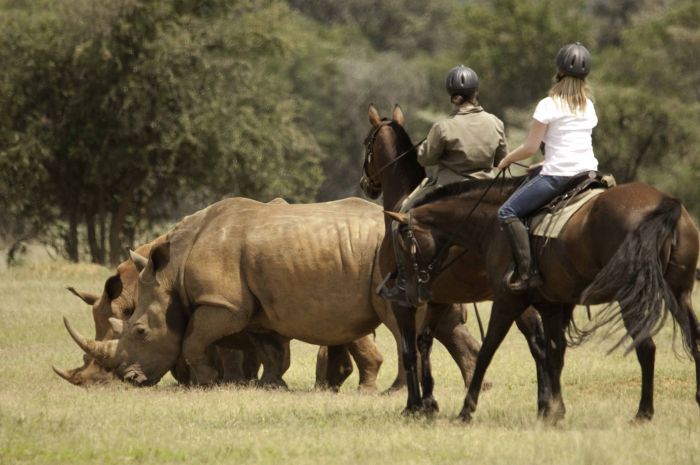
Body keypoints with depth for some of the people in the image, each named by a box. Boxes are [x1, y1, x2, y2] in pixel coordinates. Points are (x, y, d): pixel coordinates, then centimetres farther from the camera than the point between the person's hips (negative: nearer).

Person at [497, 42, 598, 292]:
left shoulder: (548, 105, -7)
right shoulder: (588, 107, 13)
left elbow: (530, 147, -7)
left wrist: (507, 159, 11)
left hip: (558, 175, -7)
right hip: (588, 170, 7)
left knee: (508, 212, -4)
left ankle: (526, 271, -17)